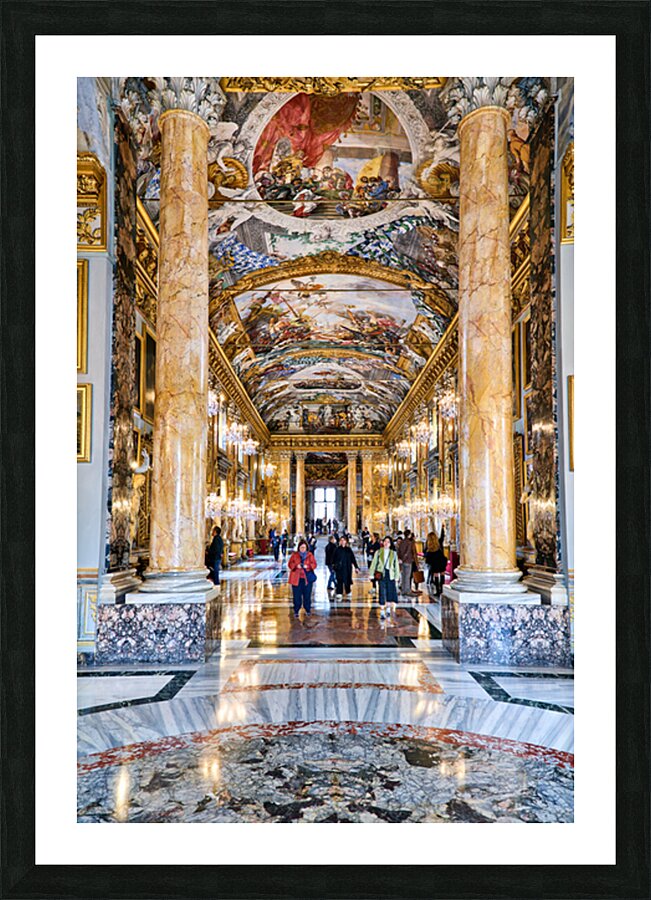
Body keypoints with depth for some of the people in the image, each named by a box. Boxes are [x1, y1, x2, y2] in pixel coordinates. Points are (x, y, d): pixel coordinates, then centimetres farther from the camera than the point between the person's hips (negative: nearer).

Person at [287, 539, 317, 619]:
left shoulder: (310, 555, 5)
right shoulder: (294, 555, 4)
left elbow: (314, 564, 2)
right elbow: (290, 564, 1)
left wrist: (308, 566, -17)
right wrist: (296, 566, -18)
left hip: (307, 578, 1)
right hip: (296, 578, -1)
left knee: (307, 595, 6)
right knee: (297, 596, 1)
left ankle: (307, 610, 21)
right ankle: (296, 611, 10)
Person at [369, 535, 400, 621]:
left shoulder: (394, 553, 9)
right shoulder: (378, 552, 6)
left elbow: (396, 566, 10)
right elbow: (374, 563, 6)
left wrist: (396, 578, 4)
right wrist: (372, 575, 0)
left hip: (390, 574, 1)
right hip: (381, 574, -1)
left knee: (390, 592, 1)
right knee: (382, 593, -3)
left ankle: (388, 610, 23)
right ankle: (382, 612, 6)